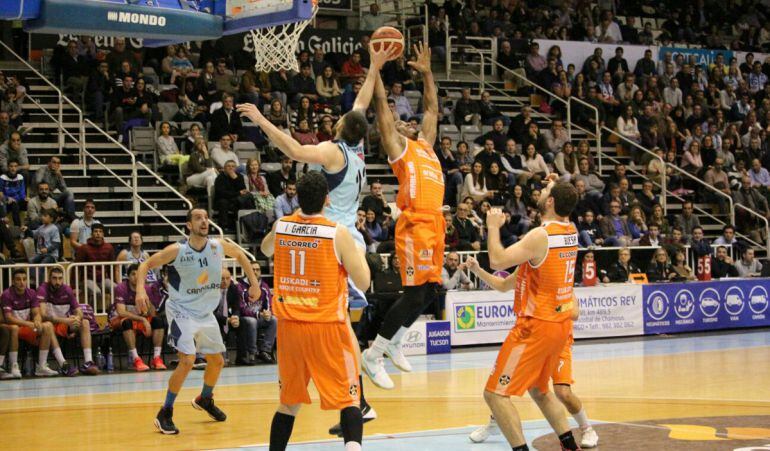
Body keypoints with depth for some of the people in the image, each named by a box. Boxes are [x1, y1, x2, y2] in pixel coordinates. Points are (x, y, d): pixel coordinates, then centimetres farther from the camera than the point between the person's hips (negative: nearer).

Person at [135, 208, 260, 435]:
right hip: (182, 312, -6)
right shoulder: (177, 250, -20)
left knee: (217, 361, 16)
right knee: (187, 361, -22)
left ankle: (205, 399, 45)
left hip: (206, 314, 6)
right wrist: (140, 289, -28)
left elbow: (240, 255, 12)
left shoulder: (219, 246, -9)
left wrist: (254, 284, 9)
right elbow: (146, 265, -12)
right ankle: (165, 414, -11)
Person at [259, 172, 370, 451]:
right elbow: (363, 283, -6)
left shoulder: (281, 226, 2)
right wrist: (358, 252, 12)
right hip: (328, 327, -4)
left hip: (289, 326, 4)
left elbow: (266, 250, 27)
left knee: (289, 402, 17)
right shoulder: (338, 233, -11)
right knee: (348, 400, 0)